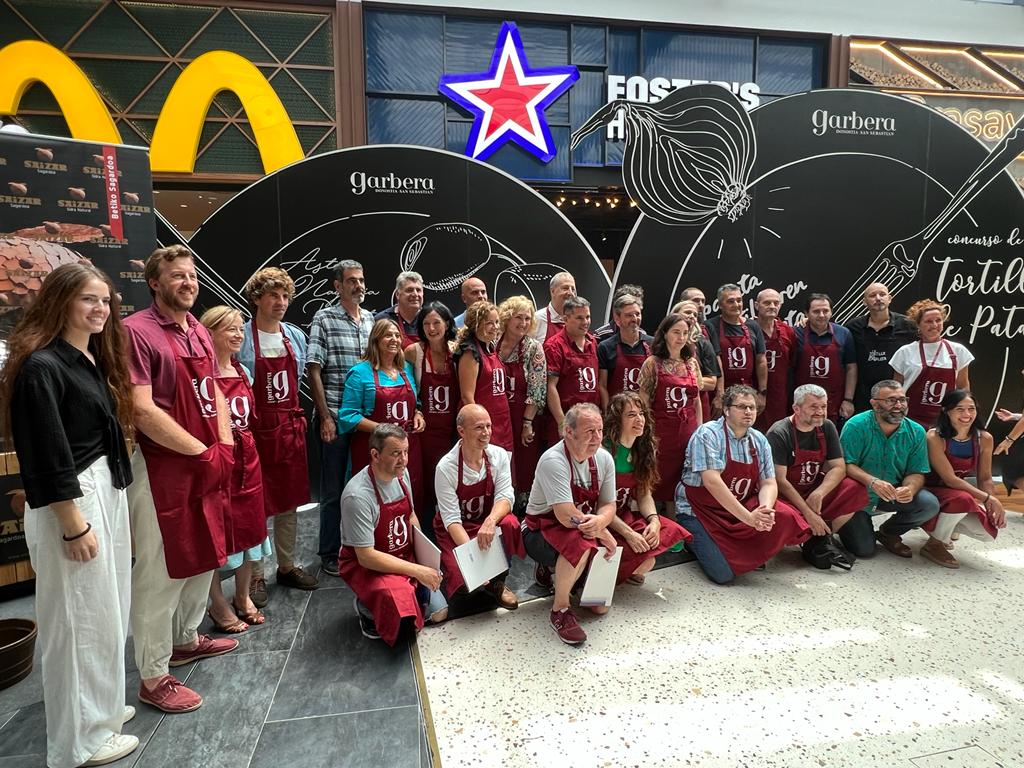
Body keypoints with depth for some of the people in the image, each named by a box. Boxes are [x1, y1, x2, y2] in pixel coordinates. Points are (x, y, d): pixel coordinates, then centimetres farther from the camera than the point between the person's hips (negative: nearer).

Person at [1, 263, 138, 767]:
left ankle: (100, 708, 38)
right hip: (70, 504, -9)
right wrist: (74, 526, -18)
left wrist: (112, 494, 15)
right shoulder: (42, 366, -17)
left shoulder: (94, 360, 10)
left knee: (105, 613, 19)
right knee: (81, 619, 5)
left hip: (107, 491, 9)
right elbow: (47, 457, -19)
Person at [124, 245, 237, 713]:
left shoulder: (199, 333, 11)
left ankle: (186, 639, 40)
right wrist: (203, 453, -17)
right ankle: (153, 677, 17)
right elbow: (143, 411, -20)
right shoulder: (137, 331, -13)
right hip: (161, 467, -8)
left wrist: (225, 448, 0)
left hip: (209, 466, 8)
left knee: (204, 555, 20)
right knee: (160, 572, 2)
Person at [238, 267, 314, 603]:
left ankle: (287, 566, 29)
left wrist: (293, 417, 13)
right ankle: (255, 575, 19)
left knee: (289, 501, 14)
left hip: (290, 427, 5)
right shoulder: (241, 338, -9)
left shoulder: (296, 336, 7)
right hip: (256, 430, -5)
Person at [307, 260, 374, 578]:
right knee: (334, 488, 6)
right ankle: (329, 554, 21)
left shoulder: (371, 320, 11)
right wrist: (325, 416, -12)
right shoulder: (324, 319, -4)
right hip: (335, 417, -5)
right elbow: (313, 369, -8)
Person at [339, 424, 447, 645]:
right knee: (406, 618, -29)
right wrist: (417, 570, -26)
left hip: (405, 556, 7)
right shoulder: (358, 495, -30)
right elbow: (366, 557, -26)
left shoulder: (401, 474, -6)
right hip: (364, 565, -7)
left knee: (439, 613, 4)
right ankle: (367, 607, 2)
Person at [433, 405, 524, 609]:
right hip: (453, 531, -3)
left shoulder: (499, 456, -9)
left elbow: (505, 496, -17)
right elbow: (452, 519, -21)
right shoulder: (446, 467, -20)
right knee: (465, 581, -25)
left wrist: (490, 521, -38)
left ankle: (497, 583, -5)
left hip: (486, 522, 3)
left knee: (509, 524, -30)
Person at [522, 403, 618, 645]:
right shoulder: (553, 460, -26)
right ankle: (560, 610, -15)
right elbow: (567, 517, -31)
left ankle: (554, 566, 23)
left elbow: (609, 505, -1)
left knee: (600, 607, -2)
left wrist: (600, 521, -25)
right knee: (581, 542, -39)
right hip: (542, 531, -6)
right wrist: (604, 534, -20)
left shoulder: (604, 458, -5)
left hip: (586, 530, 6)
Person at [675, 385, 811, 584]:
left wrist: (765, 510, -23)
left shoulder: (759, 440, 3)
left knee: (785, 518, -18)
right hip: (701, 512, -6)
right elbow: (712, 482, -26)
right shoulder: (708, 434, -17)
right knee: (723, 574, -18)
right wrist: (749, 517, -29)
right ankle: (692, 539, 13)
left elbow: (768, 483, 0)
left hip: (743, 506, 6)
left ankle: (747, 553, 8)